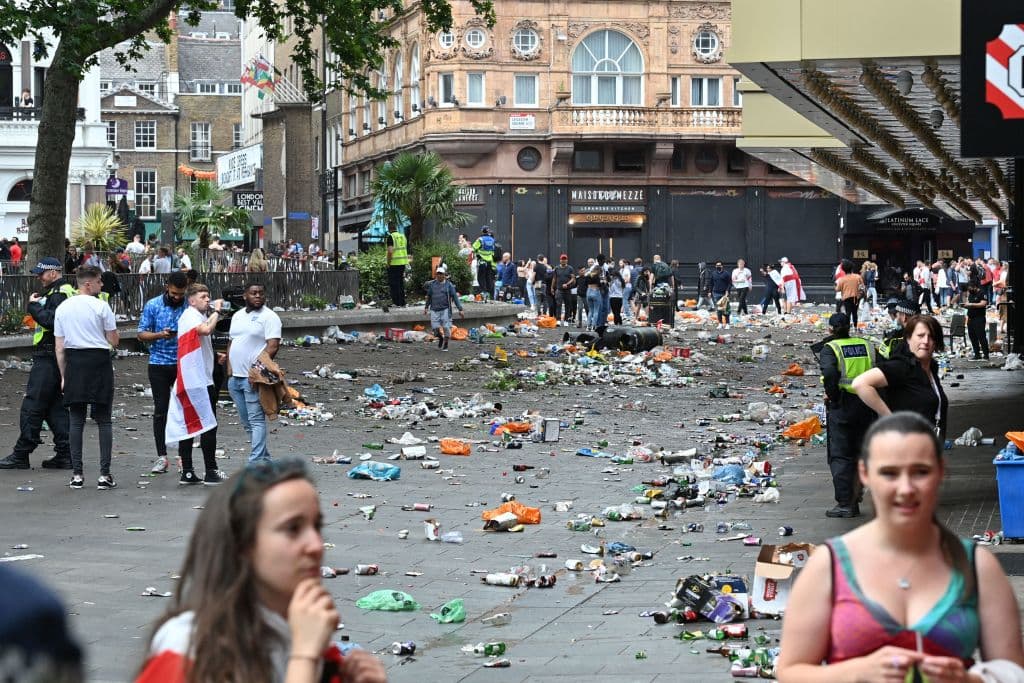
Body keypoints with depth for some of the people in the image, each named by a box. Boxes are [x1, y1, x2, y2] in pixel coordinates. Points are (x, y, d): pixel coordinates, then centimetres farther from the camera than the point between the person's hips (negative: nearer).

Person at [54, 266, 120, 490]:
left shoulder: (63, 308, 6)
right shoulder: (101, 306, -6)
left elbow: (59, 347, 7)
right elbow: (114, 342, -3)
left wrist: (63, 376, 13)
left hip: (73, 362, 3)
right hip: (99, 361, -3)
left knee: (75, 421, 7)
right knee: (103, 420, 2)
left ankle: (77, 474, 5)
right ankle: (104, 474, -1)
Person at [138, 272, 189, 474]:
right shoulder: (153, 305, 0)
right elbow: (141, 334, 1)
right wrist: (159, 335, -18)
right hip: (159, 364, 0)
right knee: (161, 410, 1)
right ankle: (161, 457, 7)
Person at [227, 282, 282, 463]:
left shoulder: (269, 317, -7)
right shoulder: (237, 316, 16)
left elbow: (273, 346, -15)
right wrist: (229, 367, 8)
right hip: (235, 377, 8)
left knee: (256, 419, -9)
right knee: (245, 421, 12)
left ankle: (256, 461, -10)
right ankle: (264, 457, 21)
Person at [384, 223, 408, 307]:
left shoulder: (391, 237, -10)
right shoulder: (403, 236, 12)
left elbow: (390, 251, -19)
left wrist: (388, 263, -11)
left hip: (394, 263, -7)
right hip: (403, 262, 7)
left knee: (393, 283, 0)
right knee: (401, 283, 13)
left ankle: (396, 302, -3)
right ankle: (402, 303, 14)